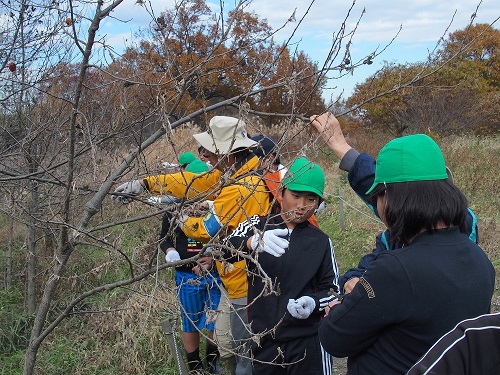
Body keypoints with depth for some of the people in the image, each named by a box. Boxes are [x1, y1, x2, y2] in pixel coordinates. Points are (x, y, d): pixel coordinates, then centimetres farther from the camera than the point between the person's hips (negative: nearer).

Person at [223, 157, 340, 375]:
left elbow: (331, 289, 6)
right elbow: (224, 251, -15)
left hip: (307, 342, 0)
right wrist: (253, 242, -36)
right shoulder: (257, 226, 0)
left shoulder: (321, 241, 3)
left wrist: (313, 302, -16)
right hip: (262, 339, 0)